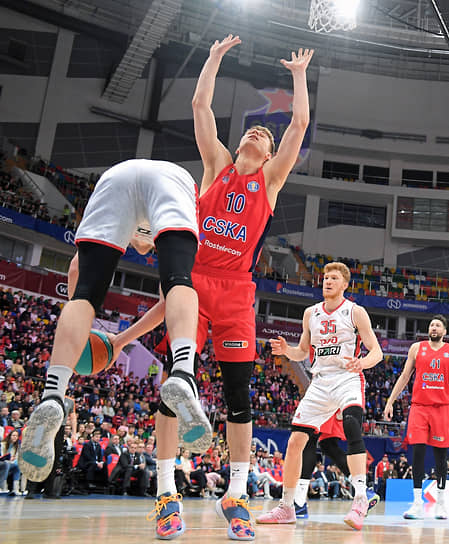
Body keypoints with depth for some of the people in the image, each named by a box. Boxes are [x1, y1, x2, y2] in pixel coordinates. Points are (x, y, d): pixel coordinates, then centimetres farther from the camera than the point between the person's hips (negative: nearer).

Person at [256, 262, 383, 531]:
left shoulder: (355, 312, -2)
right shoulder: (311, 313, 11)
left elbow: (377, 351, -5)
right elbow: (302, 352, 18)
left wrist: (362, 362, -28)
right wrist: (285, 350, -4)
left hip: (348, 378, -4)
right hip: (320, 382, 5)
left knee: (352, 425, -33)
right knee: (295, 441, -1)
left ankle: (360, 501, -33)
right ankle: (286, 507, 14)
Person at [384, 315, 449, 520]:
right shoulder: (417, 347, 8)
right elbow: (404, 377, 11)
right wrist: (390, 401, 6)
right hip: (419, 406, 0)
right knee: (418, 452, -6)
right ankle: (417, 503, -2)